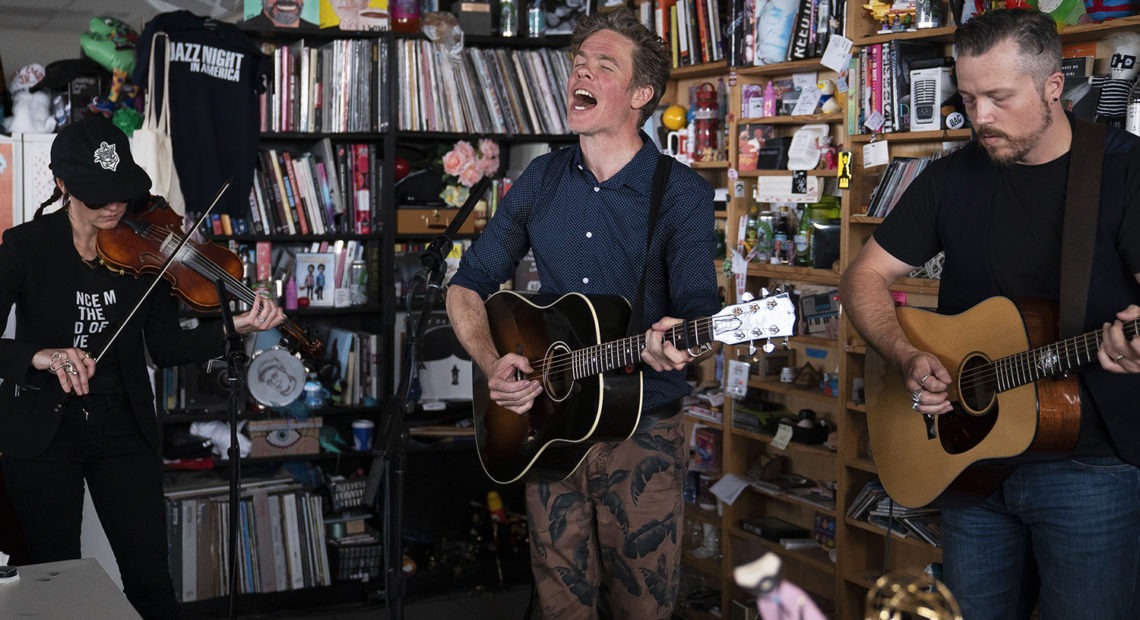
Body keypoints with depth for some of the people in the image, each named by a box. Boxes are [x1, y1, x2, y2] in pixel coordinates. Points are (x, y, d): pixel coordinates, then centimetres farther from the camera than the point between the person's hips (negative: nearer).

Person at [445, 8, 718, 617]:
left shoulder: (682, 194, -9)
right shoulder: (541, 180, 3)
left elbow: (699, 305, -16)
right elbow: (467, 286, 8)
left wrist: (679, 340, -40)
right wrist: (492, 362, -9)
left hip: (642, 434, -3)